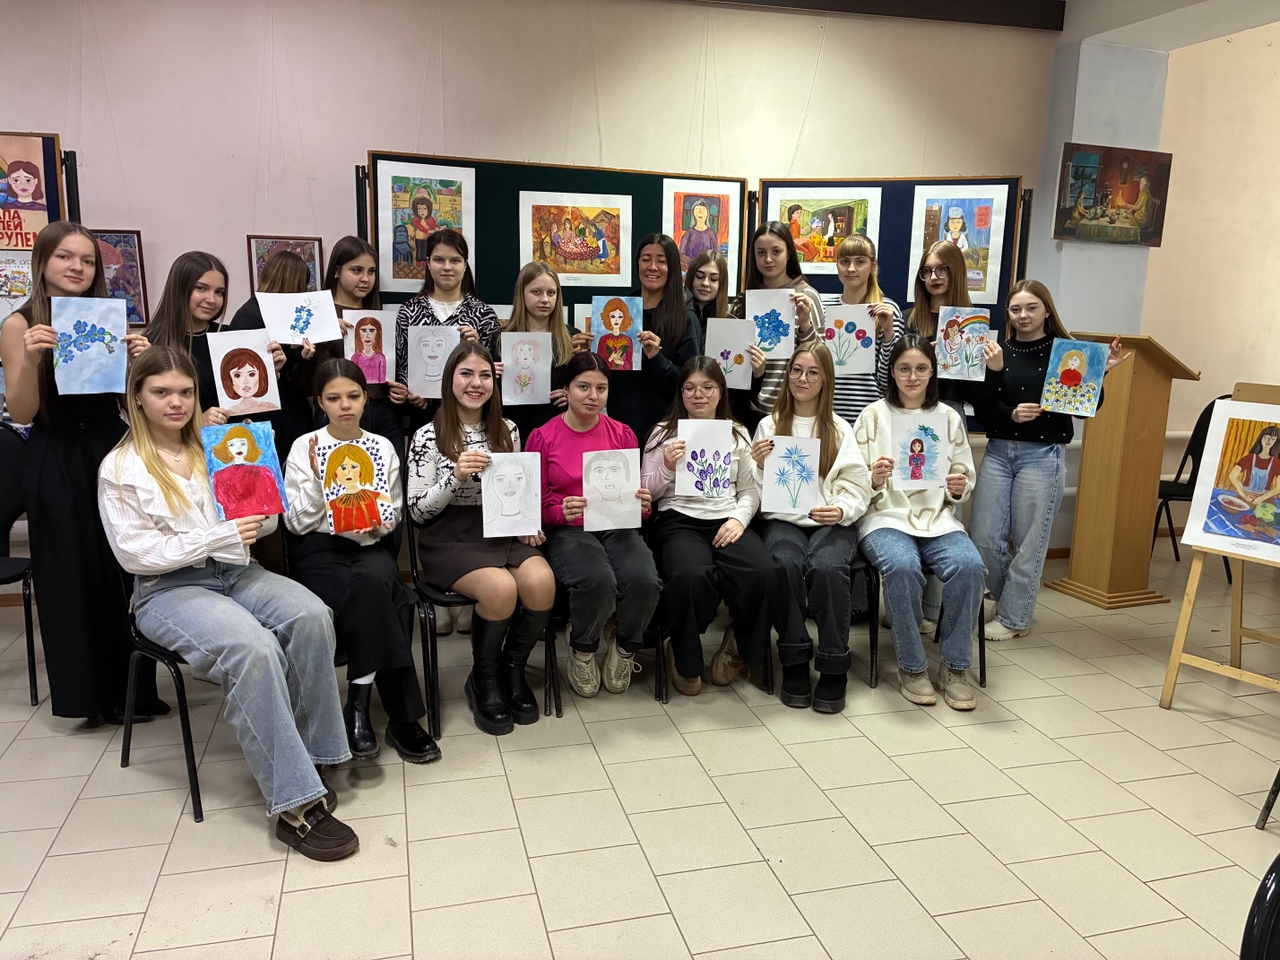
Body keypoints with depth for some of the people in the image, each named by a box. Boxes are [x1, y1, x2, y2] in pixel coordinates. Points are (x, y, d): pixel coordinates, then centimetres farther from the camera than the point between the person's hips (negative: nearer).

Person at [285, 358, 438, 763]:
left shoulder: (383, 447, 11)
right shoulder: (304, 448, 3)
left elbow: (394, 512, 14)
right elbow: (298, 523, 0)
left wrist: (376, 523, -8)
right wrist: (315, 479, -14)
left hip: (370, 545, 2)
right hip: (320, 550, -2)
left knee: (373, 582, -35)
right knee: (376, 601, -33)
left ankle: (359, 704, -24)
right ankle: (401, 716, -23)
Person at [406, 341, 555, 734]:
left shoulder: (507, 431, 10)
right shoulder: (429, 437, -3)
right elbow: (417, 510, -5)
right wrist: (455, 476, -20)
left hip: (503, 531, 4)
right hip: (451, 538, -4)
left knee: (541, 582, -26)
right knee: (501, 588, -31)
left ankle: (512, 668, 1)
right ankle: (484, 680, -3)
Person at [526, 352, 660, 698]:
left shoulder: (622, 434, 10)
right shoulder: (543, 437, 2)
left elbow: (637, 494, 15)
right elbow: (537, 506, 3)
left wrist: (642, 504, -8)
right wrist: (562, 512, -18)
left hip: (618, 527, 3)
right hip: (567, 531, -2)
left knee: (644, 580, -30)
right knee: (598, 581, -34)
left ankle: (624, 646, 5)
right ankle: (582, 652, 0)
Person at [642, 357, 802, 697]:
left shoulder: (736, 434, 17)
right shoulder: (664, 433, 10)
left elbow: (750, 490, 13)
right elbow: (647, 492, 8)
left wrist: (739, 518, -7)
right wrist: (667, 468, -10)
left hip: (727, 521, 2)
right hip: (679, 521, -2)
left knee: (765, 573, -31)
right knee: (692, 576, -37)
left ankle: (740, 644, 2)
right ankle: (684, 659, -6)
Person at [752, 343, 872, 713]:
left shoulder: (840, 429, 15)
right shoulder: (769, 425, 16)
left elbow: (858, 488, 5)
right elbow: (759, 492, 12)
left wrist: (841, 510, -15)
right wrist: (759, 466, -9)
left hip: (832, 522, 0)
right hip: (783, 519, 0)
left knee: (827, 568, -33)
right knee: (786, 565, -33)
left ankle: (834, 668, -18)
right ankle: (794, 662, -17)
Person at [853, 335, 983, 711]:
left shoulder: (949, 418, 12)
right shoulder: (873, 416, 5)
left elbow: (966, 481, 14)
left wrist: (959, 488, -9)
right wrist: (874, 481, -20)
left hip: (939, 518, 3)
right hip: (886, 517, -2)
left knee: (969, 566, -29)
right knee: (902, 566, -35)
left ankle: (955, 667, -10)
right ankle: (912, 666, -14)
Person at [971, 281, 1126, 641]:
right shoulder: (997, 352, 6)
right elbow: (981, 410, 0)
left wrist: (1100, 372, -16)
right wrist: (1011, 414, -18)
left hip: (1044, 455, -3)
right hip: (998, 451, 3)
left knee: (1029, 542, 2)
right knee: (983, 537, 4)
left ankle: (1014, 617, 17)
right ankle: (1003, 596, 30)